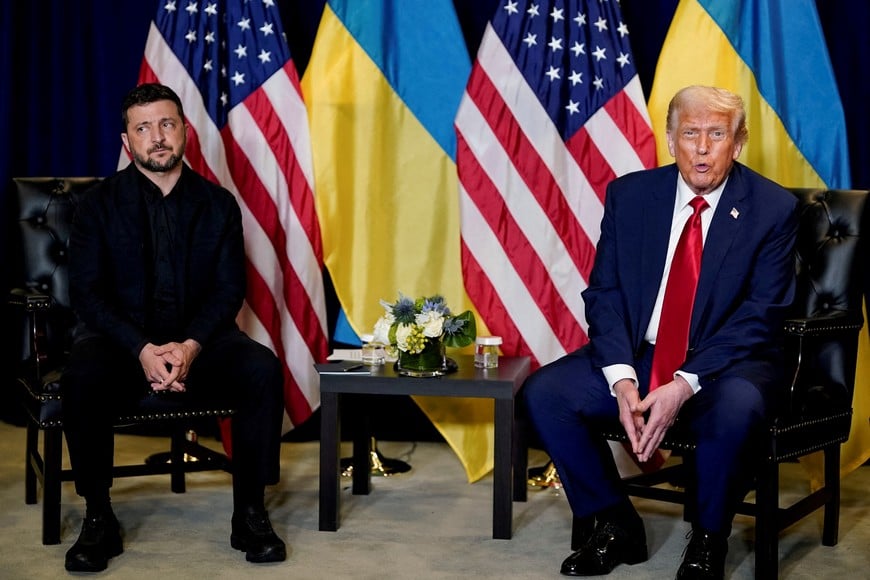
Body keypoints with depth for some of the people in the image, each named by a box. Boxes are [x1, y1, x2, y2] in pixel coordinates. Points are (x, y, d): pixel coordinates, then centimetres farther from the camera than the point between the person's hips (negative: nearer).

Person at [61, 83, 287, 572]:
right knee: (83, 378, -34)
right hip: (122, 340, -1)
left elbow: (230, 291, 0)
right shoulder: (99, 204, 2)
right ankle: (98, 519, -17)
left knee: (264, 370, -27)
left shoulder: (218, 203, 6)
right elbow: (88, 294, -5)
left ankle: (250, 513, -15)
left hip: (199, 340, 1)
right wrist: (143, 351, -22)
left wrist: (190, 347, -19)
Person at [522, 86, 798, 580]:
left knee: (737, 409, -36)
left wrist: (685, 385, -23)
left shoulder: (774, 208, -6)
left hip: (724, 363, -3)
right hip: (637, 354, 4)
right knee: (543, 392, -17)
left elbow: (760, 313, -11)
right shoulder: (628, 195, 3)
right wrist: (622, 379, -17)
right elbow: (603, 293, 0)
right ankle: (615, 525, 0)